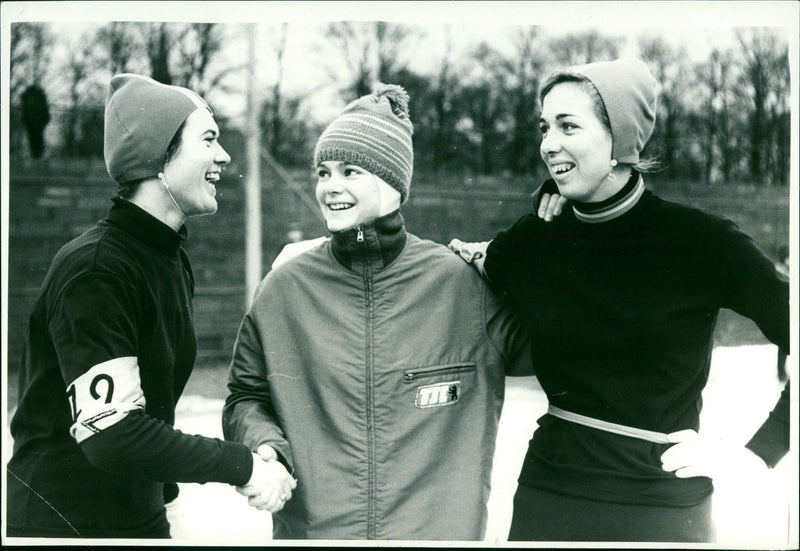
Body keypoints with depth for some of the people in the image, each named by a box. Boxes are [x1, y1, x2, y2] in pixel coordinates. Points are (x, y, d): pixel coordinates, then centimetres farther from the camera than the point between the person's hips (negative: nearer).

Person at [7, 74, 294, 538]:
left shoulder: (175, 261, 8)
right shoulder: (94, 269, -21)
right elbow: (113, 434, -27)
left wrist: (164, 492, 11)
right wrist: (241, 465, -21)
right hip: (62, 522, -8)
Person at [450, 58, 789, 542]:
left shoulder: (702, 243, -10)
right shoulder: (531, 242, 0)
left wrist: (755, 454, -9)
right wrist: (475, 264, 2)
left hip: (664, 506, -2)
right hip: (549, 495, 3)